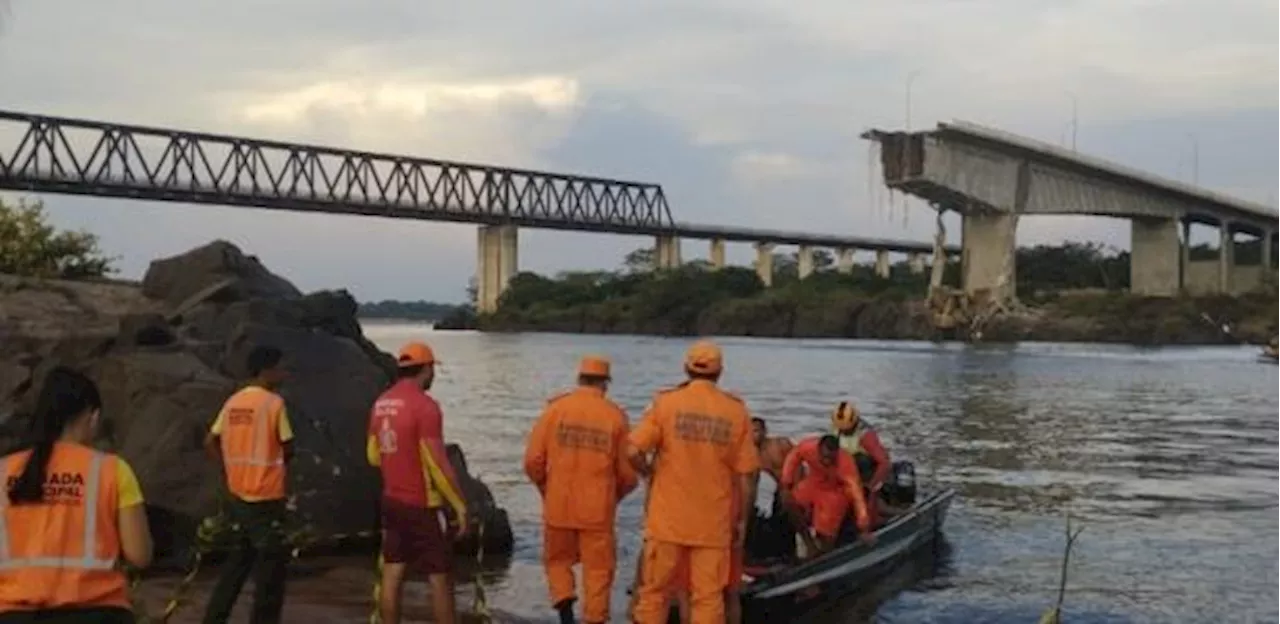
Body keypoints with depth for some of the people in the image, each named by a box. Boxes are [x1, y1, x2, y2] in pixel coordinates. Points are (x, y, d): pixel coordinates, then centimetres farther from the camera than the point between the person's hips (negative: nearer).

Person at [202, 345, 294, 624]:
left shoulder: (233, 401, 7)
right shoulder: (274, 403, -14)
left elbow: (210, 442, 10)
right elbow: (288, 448, -10)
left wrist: (231, 467, 13)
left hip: (238, 494, 7)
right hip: (266, 497, -7)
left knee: (239, 559, 19)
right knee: (271, 565, 2)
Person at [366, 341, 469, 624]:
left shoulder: (381, 404, 6)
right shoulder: (424, 405, -18)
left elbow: (373, 455, 15)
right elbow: (438, 463, -19)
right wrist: (459, 504, -12)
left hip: (392, 500, 7)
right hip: (421, 505, -7)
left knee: (392, 574, 9)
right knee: (440, 578, 0)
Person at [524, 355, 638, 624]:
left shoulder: (555, 408, -2)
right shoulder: (615, 416, -3)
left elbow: (533, 460, -4)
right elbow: (628, 473, -1)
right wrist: (615, 495, 19)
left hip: (558, 506, 1)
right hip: (598, 510, -1)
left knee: (557, 560, 20)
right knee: (598, 570, 10)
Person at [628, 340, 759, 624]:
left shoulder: (666, 402, -4)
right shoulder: (737, 411, 0)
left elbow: (634, 451, -11)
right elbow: (746, 473, 1)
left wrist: (649, 472, 10)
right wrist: (742, 520, 10)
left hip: (668, 518, -1)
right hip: (714, 523, 1)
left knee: (655, 591, 10)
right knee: (708, 597, 5)